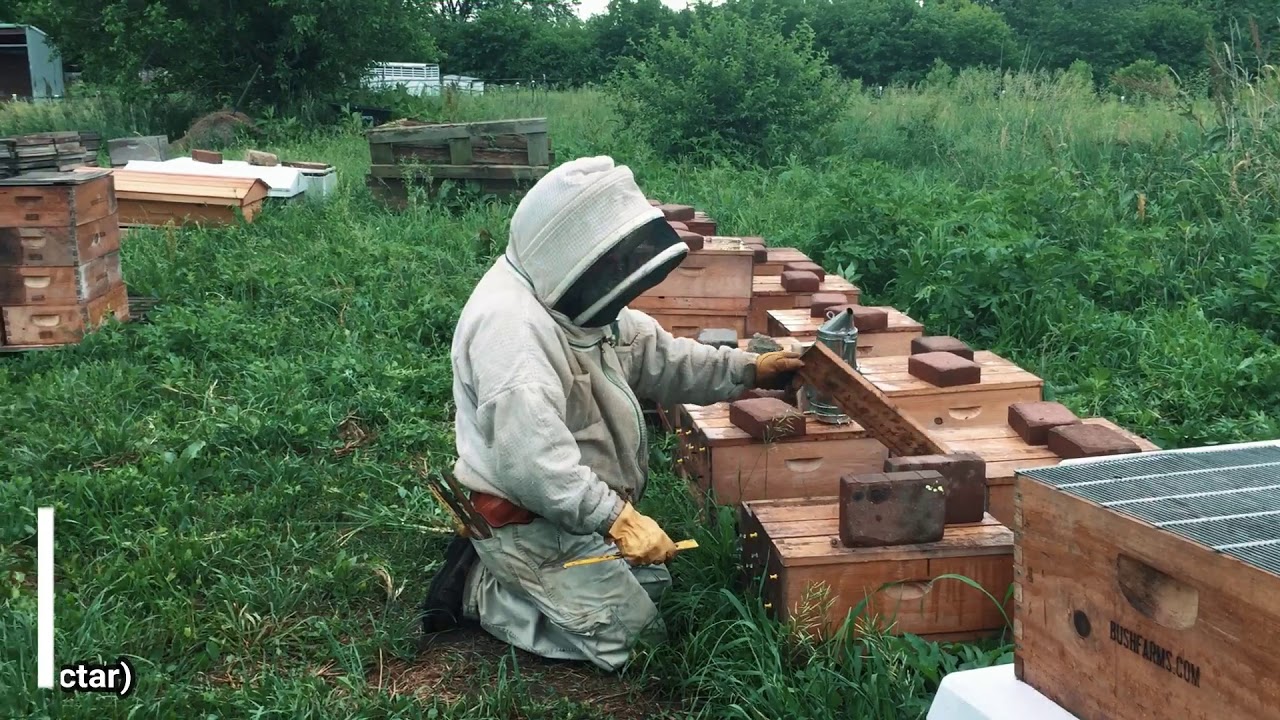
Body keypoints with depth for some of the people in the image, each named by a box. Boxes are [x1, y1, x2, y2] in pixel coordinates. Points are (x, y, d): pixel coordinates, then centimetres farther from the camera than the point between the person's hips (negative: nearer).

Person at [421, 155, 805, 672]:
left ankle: (494, 564, 17)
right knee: (627, 636, -3)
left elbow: (657, 357, 10)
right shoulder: (510, 320, -29)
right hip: (528, 519, -10)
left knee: (653, 585, 20)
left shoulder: (567, 294, 4)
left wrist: (749, 370, 1)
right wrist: (614, 518, -36)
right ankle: (475, 589, 3)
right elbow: (530, 456, -36)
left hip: (573, 507, 10)